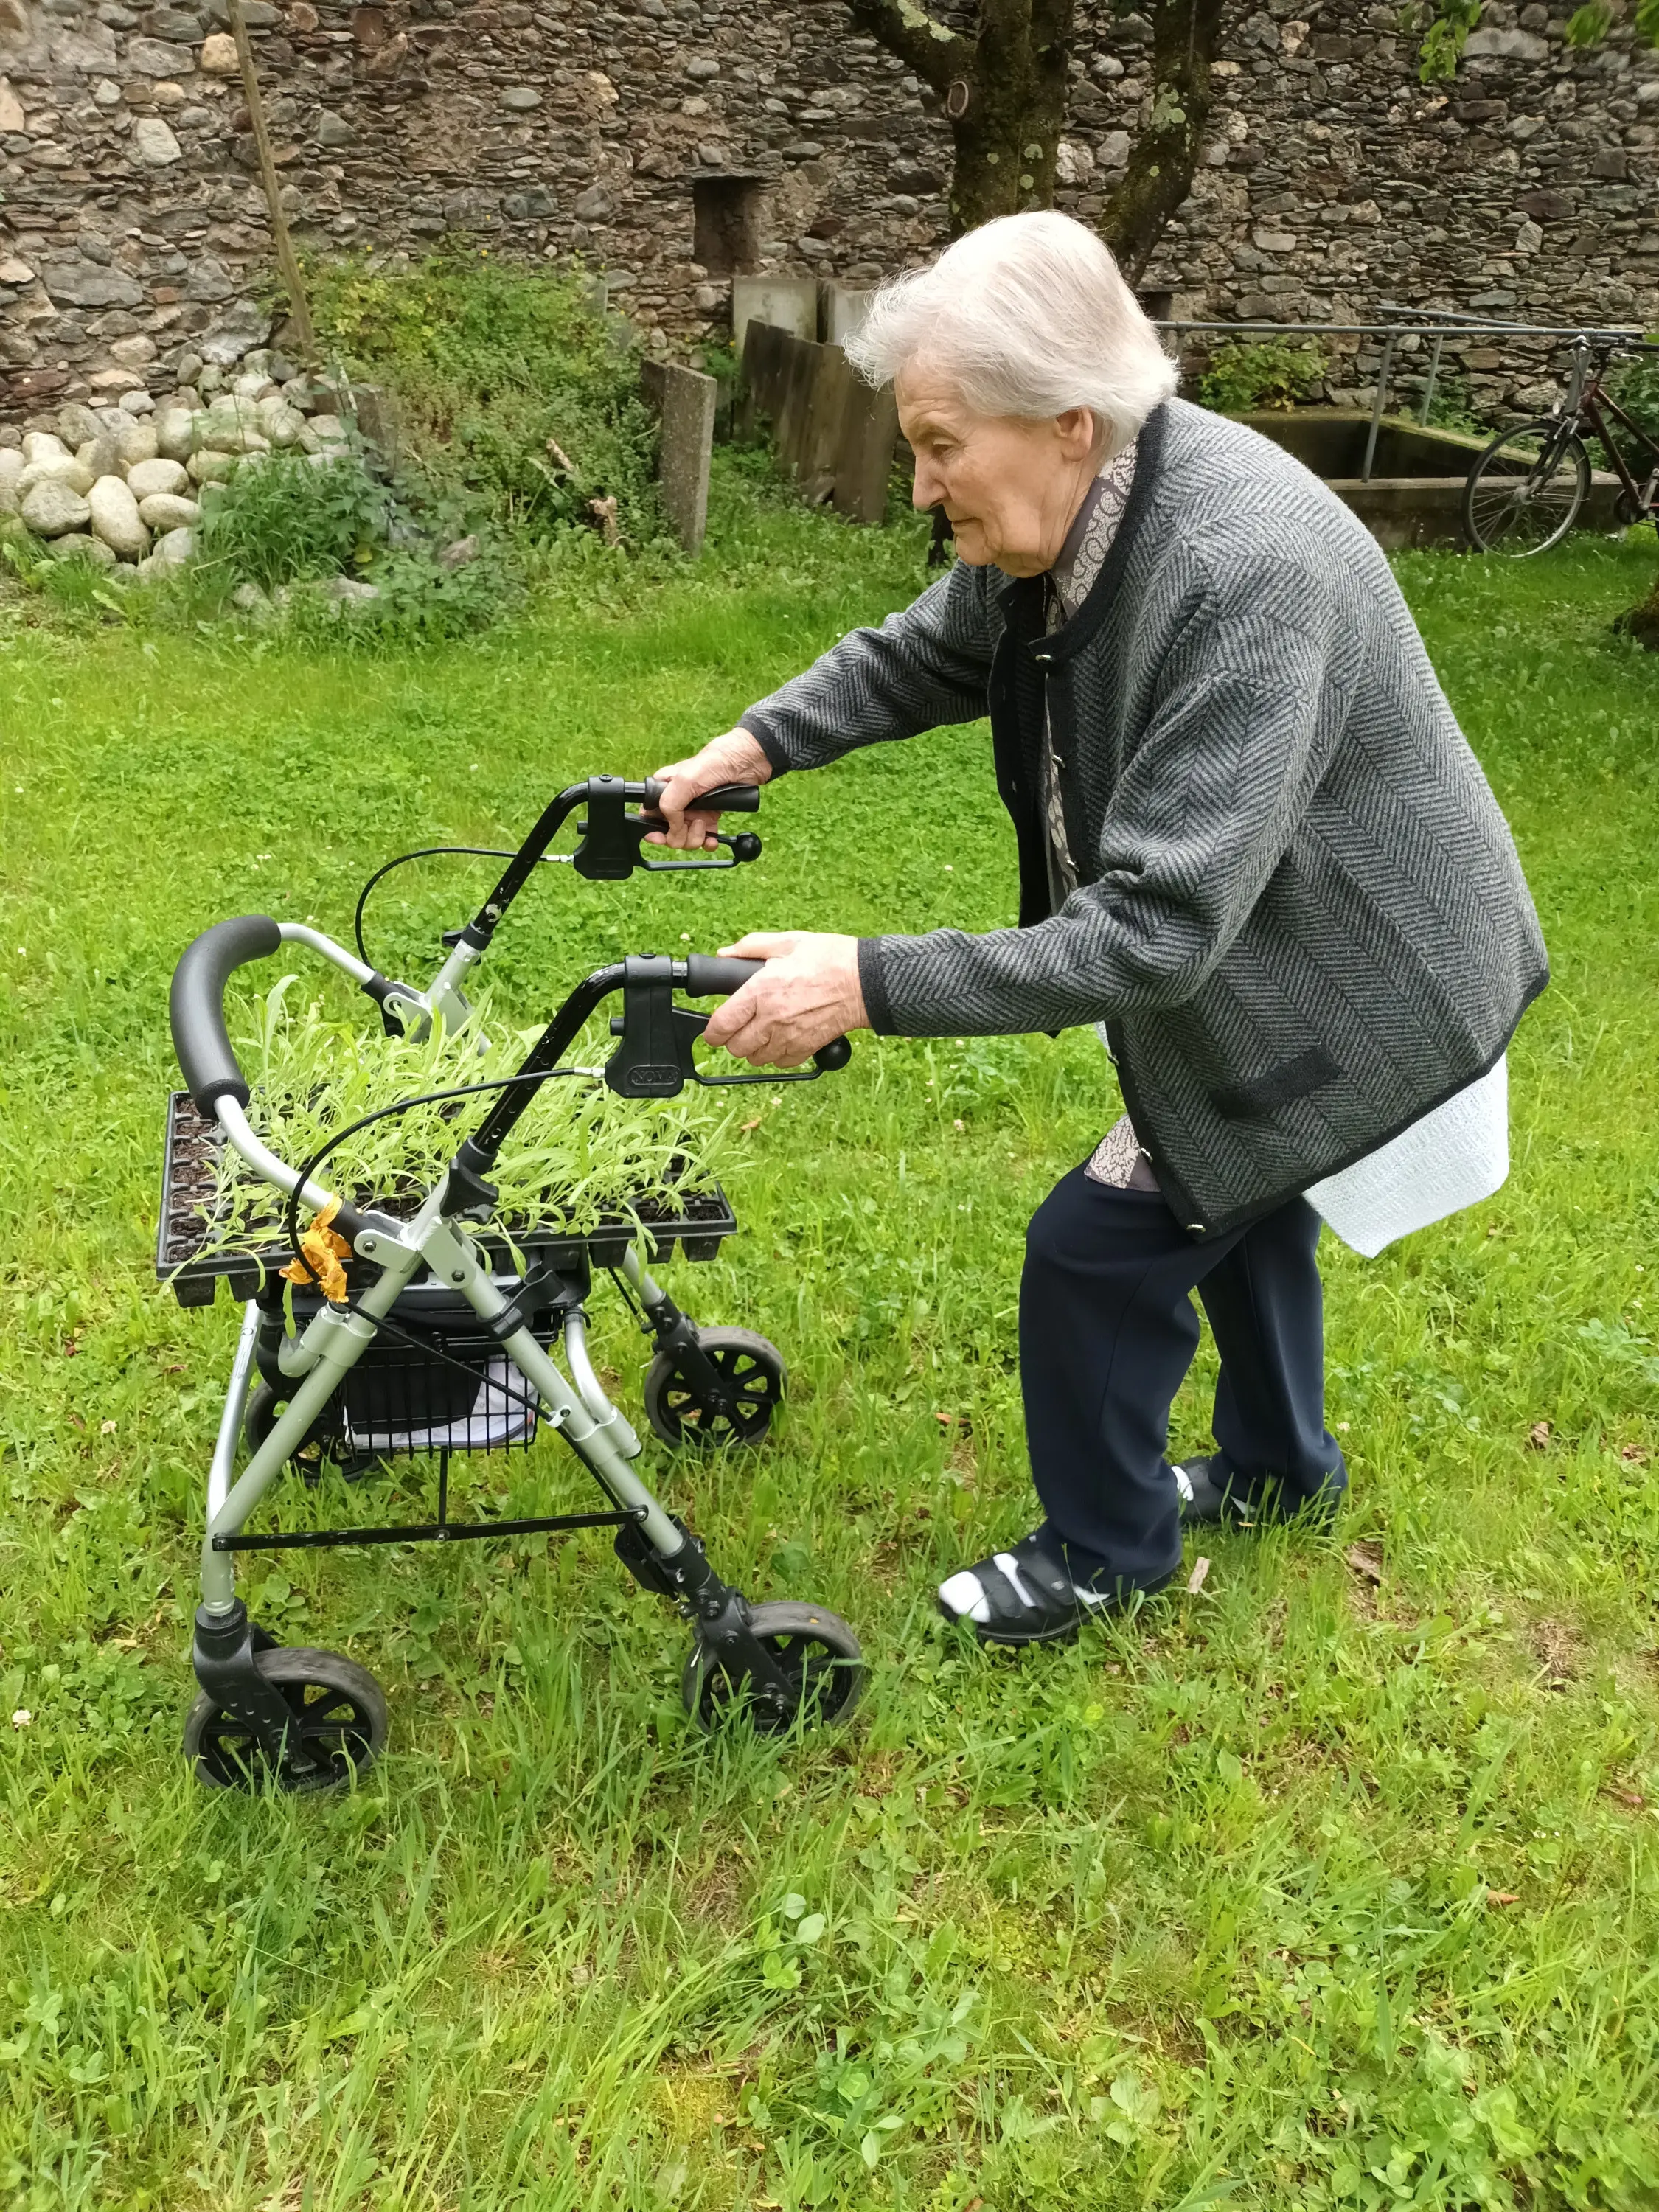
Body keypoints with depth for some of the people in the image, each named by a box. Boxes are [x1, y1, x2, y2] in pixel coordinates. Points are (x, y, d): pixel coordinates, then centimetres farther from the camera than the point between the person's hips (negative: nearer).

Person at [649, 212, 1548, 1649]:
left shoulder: (1245, 575, -37)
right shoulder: (1066, 512, -10)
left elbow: (1157, 928, -39)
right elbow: (924, 653, 10)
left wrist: (873, 986, -41)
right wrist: (758, 744, -4)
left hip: (1356, 985, -9)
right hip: (1271, 944, 9)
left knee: (1101, 1243, -3)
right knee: (1230, 1188, 26)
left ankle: (1104, 1552, 23)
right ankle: (1279, 1469, 52)